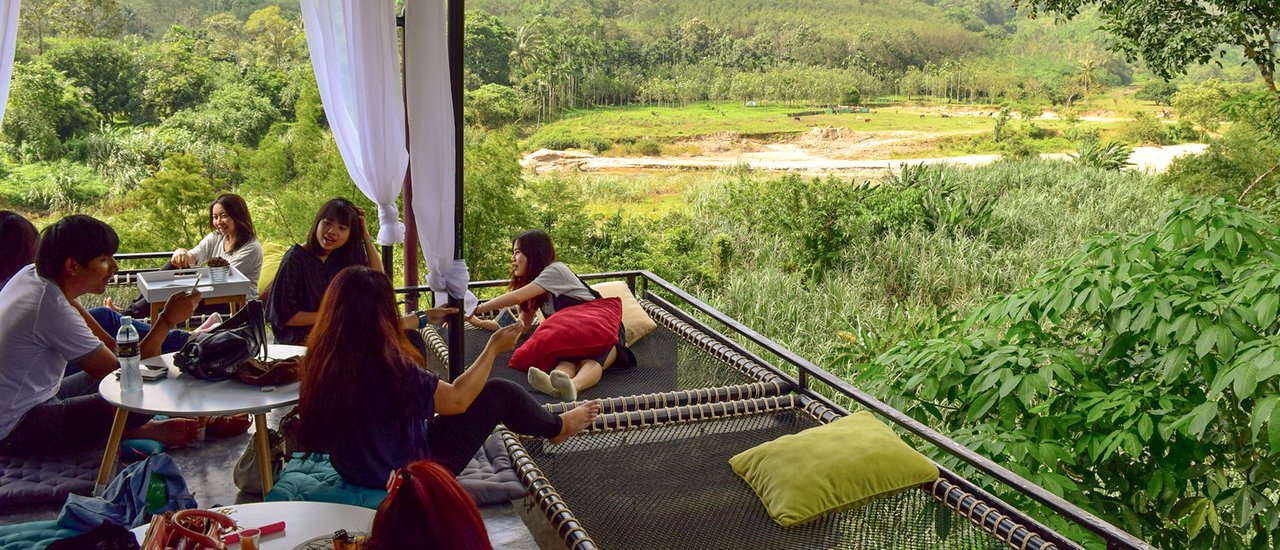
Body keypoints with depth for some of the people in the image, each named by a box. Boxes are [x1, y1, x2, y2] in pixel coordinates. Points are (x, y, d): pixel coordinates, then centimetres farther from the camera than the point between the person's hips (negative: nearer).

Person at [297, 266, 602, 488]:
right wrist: (494, 348, -9)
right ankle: (558, 427, 35)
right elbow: (458, 399, -22)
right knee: (500, 393, 4)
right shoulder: (388, 367, -36)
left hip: (353, 469, 7)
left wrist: (424, 318, 25)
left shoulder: (322, 357, -11)